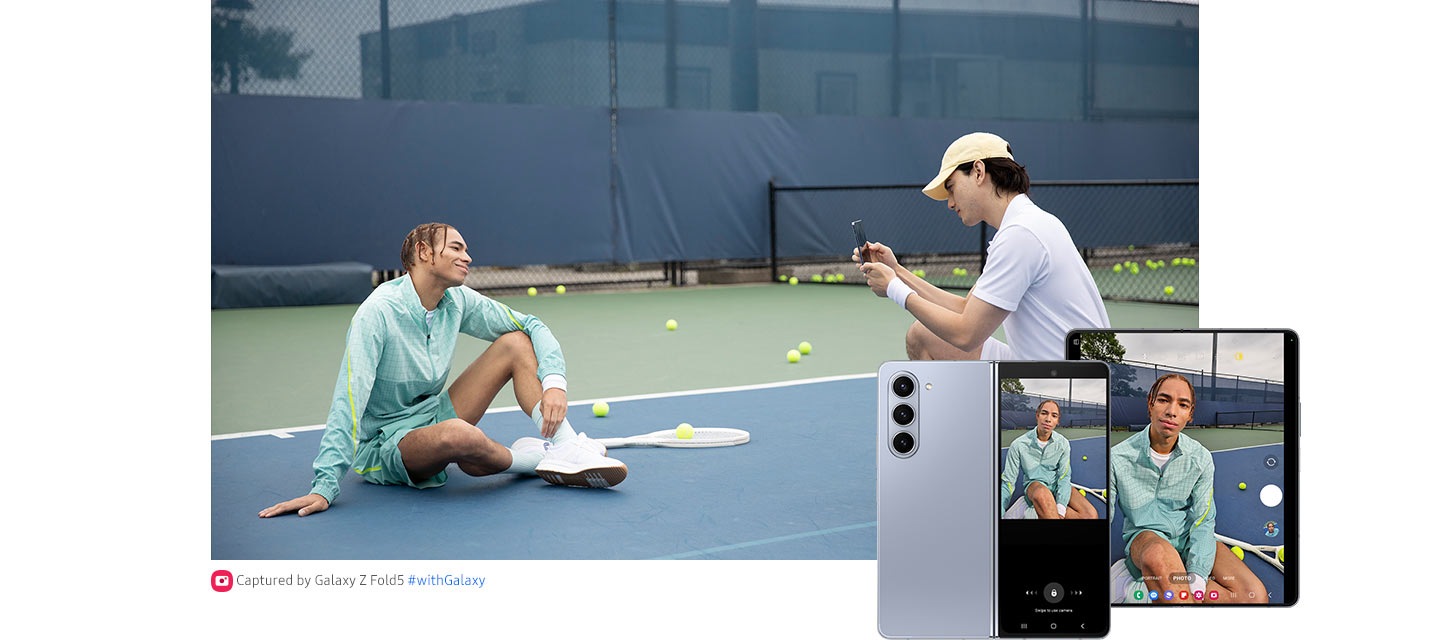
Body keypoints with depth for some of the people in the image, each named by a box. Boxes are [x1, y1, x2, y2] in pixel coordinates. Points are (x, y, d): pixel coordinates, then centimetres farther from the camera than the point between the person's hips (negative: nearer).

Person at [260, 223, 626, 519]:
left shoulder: (458, 302, -2)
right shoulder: (378, 312, -22)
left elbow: (533, 327, 4)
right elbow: (349, 401, -28)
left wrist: (554, 382, -16)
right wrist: (325, 486, -33)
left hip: (432, 416, 8)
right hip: (382, 443, -8)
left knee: (515, 342, -5)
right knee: (457, 434, -42)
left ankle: (569, 450, -18)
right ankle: (534, 460, -13)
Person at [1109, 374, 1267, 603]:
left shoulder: (1201, 458, -2)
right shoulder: (1118, 457, -10)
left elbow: (1203, 521, -3)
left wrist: (1196, 578, -21)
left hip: (1188, 537, 4)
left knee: (1255, 596, -24)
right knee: (1160, 555, -45)